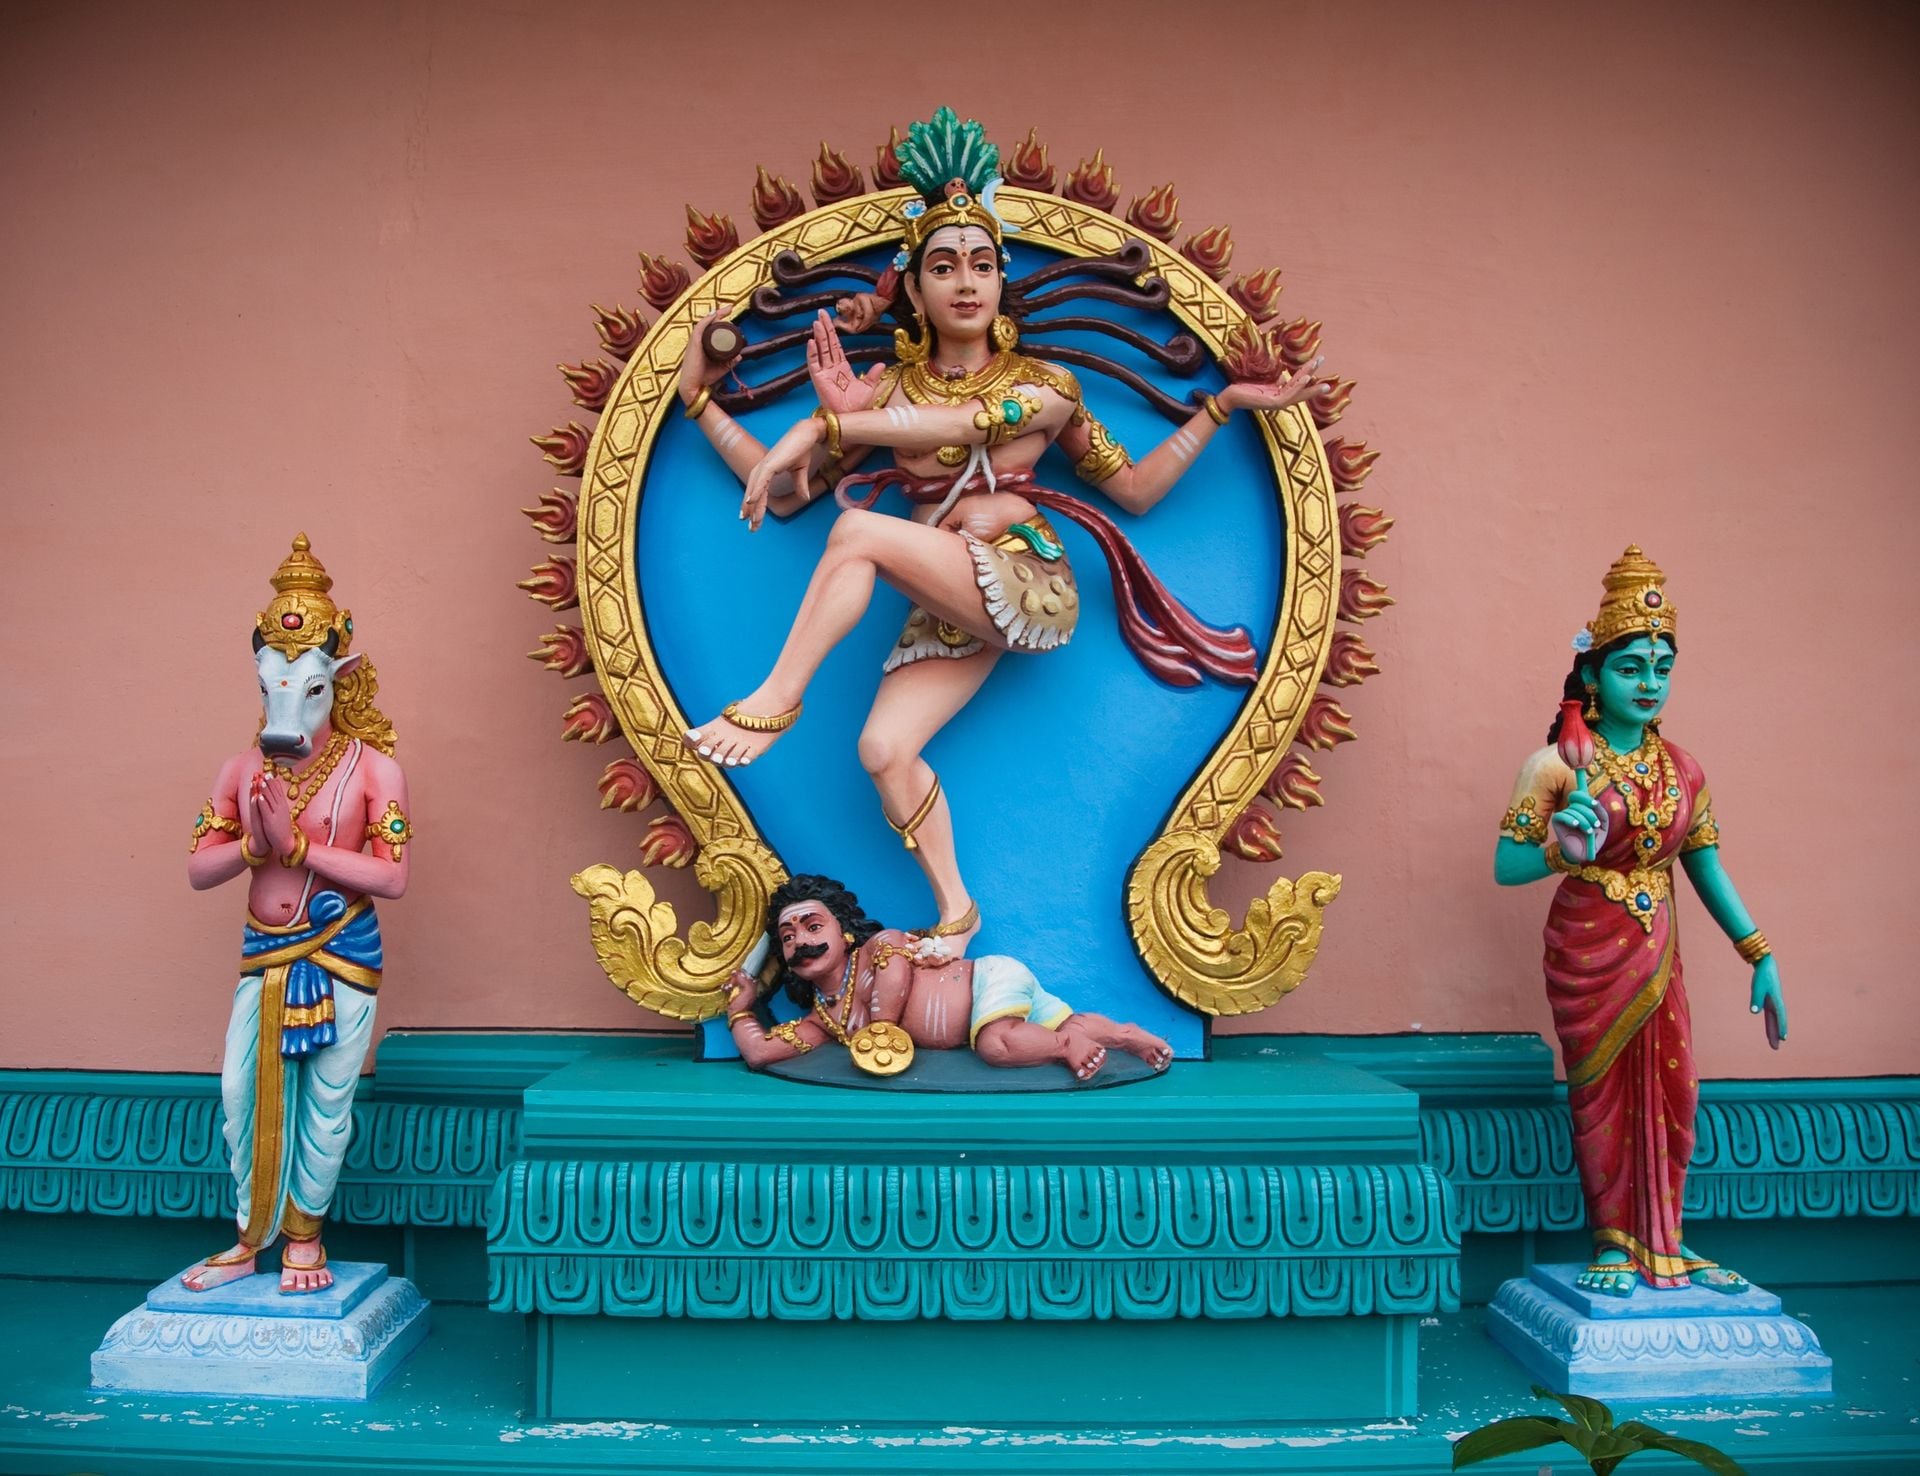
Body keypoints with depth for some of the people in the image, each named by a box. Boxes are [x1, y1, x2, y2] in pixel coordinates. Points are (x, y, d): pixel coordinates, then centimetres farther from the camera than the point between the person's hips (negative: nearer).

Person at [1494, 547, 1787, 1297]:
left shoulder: (1682, 769, 5)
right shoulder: (1559, 763, -9)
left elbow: (1708, 869, 10)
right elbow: (1506, 866, -9)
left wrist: (1760, 956, 7)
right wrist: (1565, 848, -28)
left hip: (1658, 951, 4)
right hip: (1588, 951, -4)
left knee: (1671, 1091, 6)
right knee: (1602, 1094, 3)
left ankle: (1662, 1243, 22)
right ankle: (1613, 1245, 17)